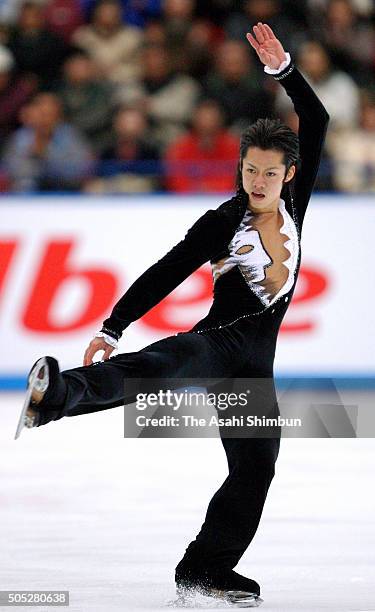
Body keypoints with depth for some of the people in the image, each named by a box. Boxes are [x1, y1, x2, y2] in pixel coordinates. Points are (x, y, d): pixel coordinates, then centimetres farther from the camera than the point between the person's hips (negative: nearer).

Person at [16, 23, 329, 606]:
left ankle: (206, 567, 17)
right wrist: (112, 327, -12)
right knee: (163, 365, -39)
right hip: (219, 338, -7)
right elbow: (165, 273, -8)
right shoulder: (223, 222, -6)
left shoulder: (292, 204, 7)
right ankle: (58, 393, -65)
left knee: (256, 466, 5)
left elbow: (316, 122, 8)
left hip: (256, 358, 7)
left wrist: (283, 69, -2)